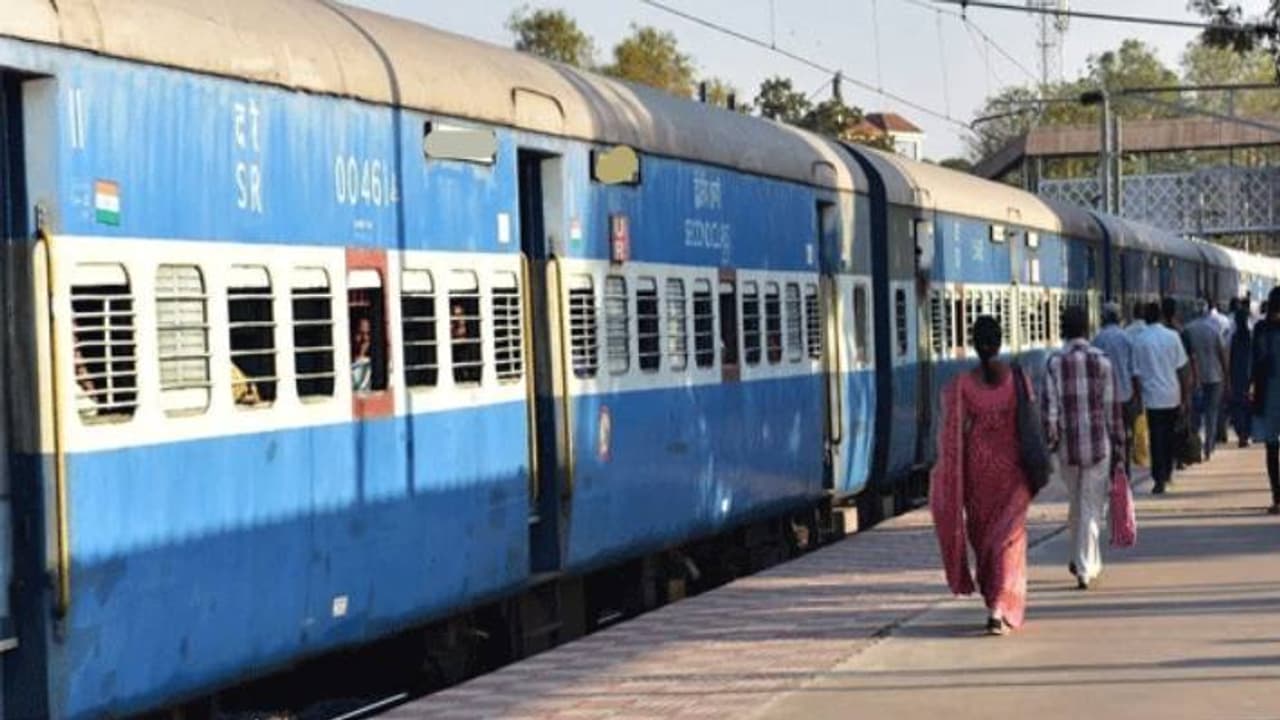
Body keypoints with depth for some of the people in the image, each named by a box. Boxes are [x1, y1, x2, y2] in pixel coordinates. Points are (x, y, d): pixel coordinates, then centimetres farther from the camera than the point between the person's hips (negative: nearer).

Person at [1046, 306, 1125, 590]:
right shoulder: (1102, 361, -3)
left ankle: (1087, 563, 25)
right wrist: (1118, 446, 4)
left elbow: (1050, 407, -8)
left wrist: (1049, 439, 0)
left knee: (1077, 504, 18)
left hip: (1067, 446, 1)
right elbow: (1112, 408, -2)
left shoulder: (1055, 362, -3)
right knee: (1092, 507, 3)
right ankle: (1085, 568, -2)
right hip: (1099, 445, -1)